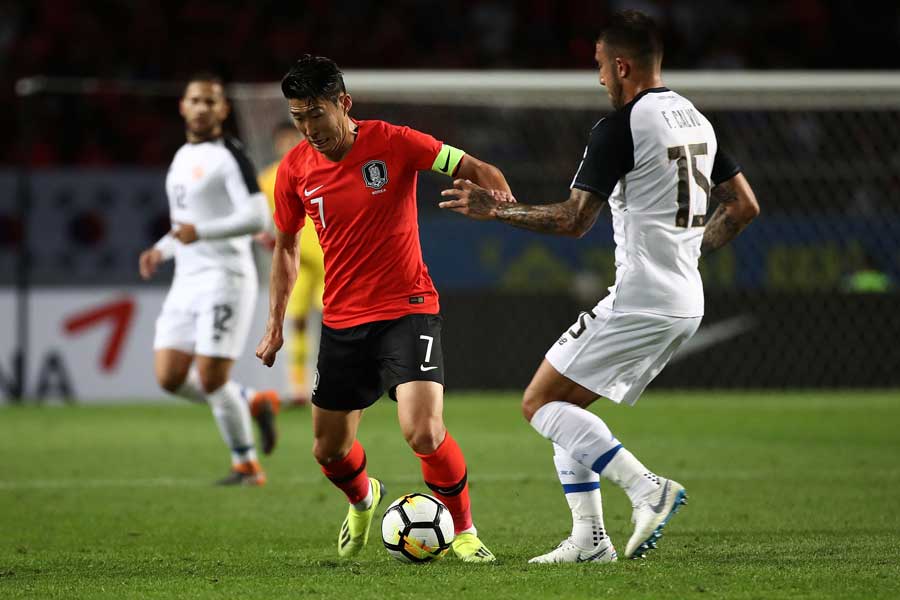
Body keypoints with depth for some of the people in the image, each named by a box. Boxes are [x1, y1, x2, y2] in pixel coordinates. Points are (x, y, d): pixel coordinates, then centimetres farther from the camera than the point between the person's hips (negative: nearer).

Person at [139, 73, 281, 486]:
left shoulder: (229, 156, -8)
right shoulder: (182, 158, 19)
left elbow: (257, 217, -17)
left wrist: (200, 232, -24)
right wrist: (162, 250, 12)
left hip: (225, 278, -8)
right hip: (187, 281, 8)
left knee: (211, 378, -10)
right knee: (170, 378, 0)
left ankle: (247, 465, 6)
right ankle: (254, 403, 19)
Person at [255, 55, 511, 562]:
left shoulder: (393, 143, -12)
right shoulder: (295, 170, 0)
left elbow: (478, 171, -9)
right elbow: (286, 247, 15)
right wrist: (276, 324, 13)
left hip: (408, 310, -4)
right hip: (342, 322, 4)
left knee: (424, 432, -22)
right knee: (329, 450, 11)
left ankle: (463, 530, 3)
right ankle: (363, 501, 47)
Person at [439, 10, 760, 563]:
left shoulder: (620, 127, -12)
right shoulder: (696, 119, 14)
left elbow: (575, 219, -16)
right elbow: (745, 206, 19)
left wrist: (496, 210, -6)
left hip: (640, 300, -9)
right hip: (687, 304, 9)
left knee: (541, 402, -4)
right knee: (565, 407, 16)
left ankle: (649, 490, -16)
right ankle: (590, 539, 8)